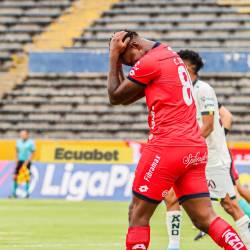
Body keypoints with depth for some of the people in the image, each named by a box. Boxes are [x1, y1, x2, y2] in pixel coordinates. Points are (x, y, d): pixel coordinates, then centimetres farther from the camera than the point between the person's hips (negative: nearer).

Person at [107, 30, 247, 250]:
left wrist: (113, 57, 8)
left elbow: (115, 97, 3)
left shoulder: (148, 62, -7)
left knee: (138, 215, -1)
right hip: (196, 147, 9)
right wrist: (117, 59, 18)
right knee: (205, 218, 3)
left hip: (168, 146, -9)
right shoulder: (170, 55, 21)